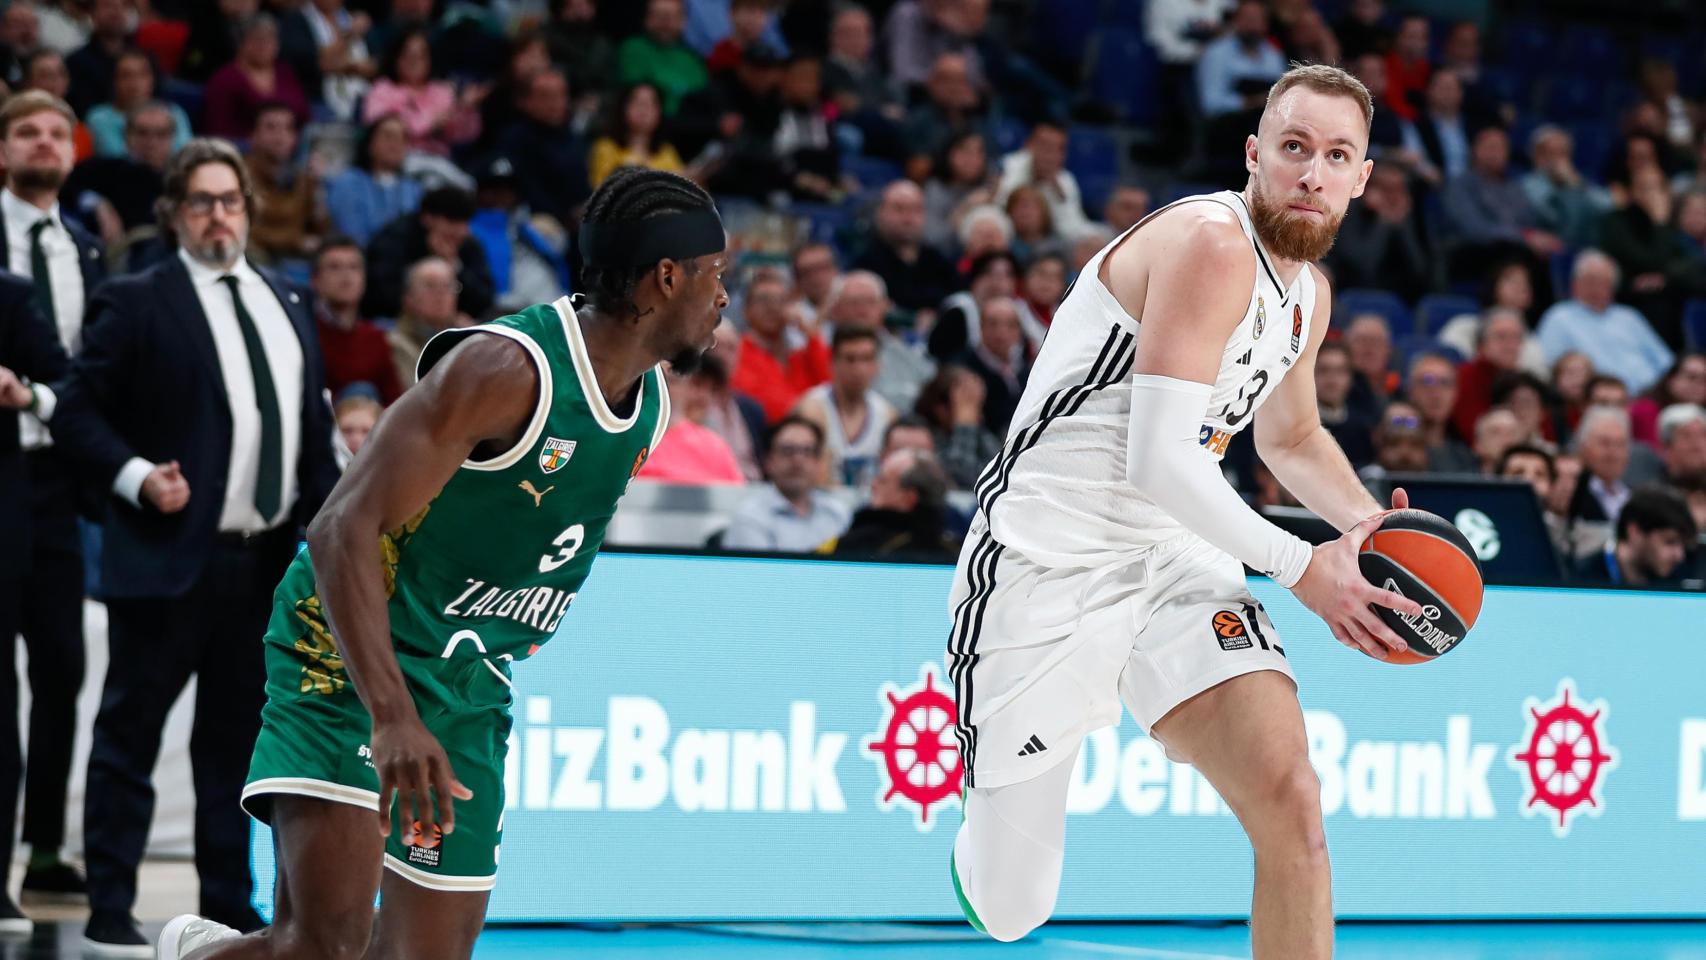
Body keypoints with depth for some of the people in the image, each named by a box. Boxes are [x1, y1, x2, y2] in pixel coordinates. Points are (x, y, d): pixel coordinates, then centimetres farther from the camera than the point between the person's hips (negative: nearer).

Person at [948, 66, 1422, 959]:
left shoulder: (1307, 292, 10)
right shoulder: (1211, 242, -19)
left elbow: (1291, 437, 29)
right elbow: (1157, 460, -26)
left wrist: (1368, 523, 9)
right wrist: (1300, 565, -21)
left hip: (1171, 557, 7)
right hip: (1045, 557, -7)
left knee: (1290, 800, -19)